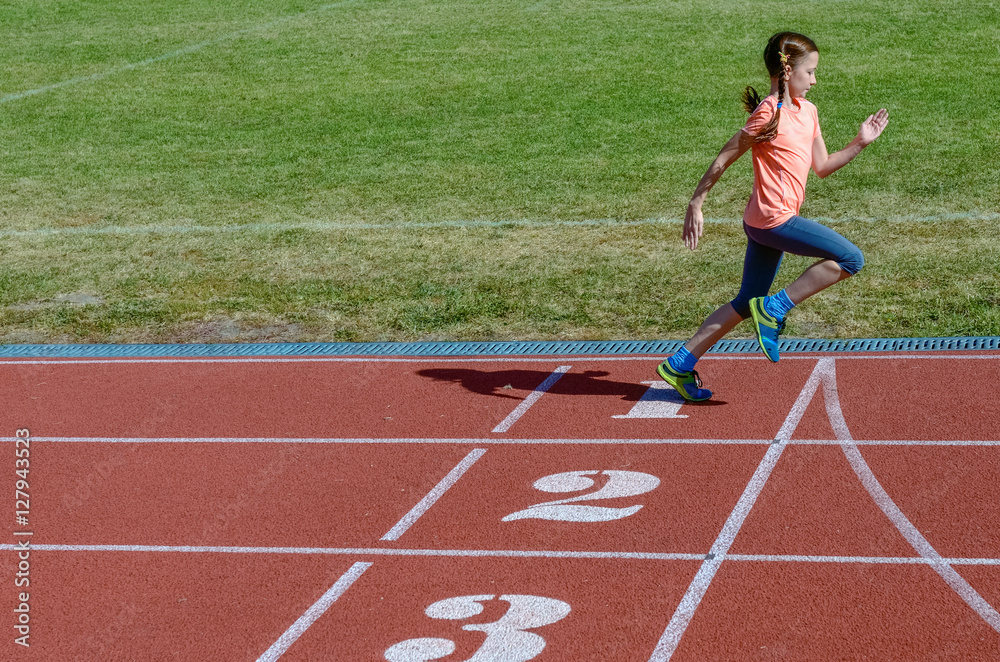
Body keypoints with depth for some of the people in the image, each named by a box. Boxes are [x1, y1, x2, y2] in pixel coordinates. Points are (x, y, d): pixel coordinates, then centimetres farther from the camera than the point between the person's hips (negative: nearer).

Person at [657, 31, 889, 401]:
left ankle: (679, 365, 17)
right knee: (850, 259, -11)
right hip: (773, 218, -10)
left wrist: (860, 143, 8)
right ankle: (775, 309, -8)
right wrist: (695, 204, -8)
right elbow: (723, 160, -9)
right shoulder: (768, 114, -13)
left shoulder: (807, 111, 14)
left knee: (746, 303, 14)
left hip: (766, 223, 10)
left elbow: (822, 166, 18)